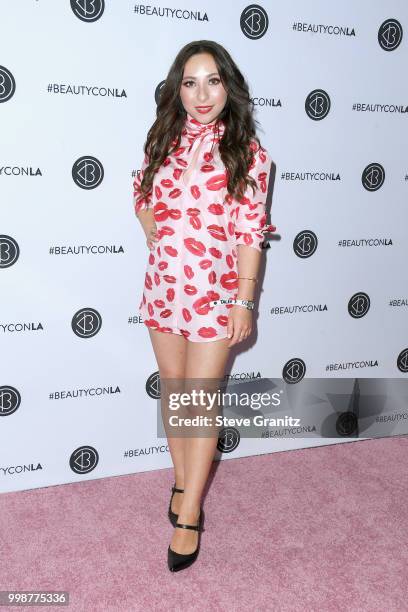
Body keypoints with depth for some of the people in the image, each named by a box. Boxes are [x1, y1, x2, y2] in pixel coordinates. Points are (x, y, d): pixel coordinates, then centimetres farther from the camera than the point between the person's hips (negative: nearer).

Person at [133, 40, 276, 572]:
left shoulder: (247, 152, -6)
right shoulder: (163, 140, 5)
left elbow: (250, 231, -9)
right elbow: (142, 196, 20)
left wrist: (244, 300, -12)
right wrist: (158, 235, 4)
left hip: (214, 291, -4)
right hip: (163, 285, 5)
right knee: (173, 390, 15)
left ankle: (187, 517, 11)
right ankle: (182, 480, 35)